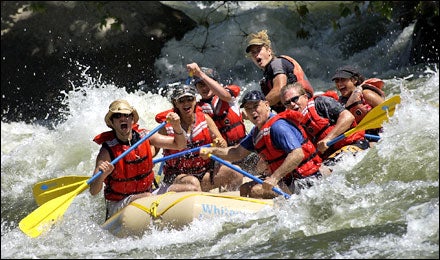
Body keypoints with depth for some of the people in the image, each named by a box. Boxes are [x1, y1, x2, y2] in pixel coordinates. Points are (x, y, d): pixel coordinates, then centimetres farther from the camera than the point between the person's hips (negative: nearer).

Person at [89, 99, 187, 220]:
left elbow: (180, 145, 7)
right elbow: (93, 191, -16)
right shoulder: (107, 150, -12)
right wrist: (102, 176, -38)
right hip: (117, 205, -5)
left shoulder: (145, 137, 2)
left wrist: (177, 127, -13)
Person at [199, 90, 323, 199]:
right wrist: (212, 150, 3)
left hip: (304, 182, -10)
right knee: (244, 189, 14)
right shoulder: (257, 131, 13)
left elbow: (298, 154, -30)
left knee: (257, 191, -22)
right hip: (287, 180, 10)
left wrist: (275, 178, -33)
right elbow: (238, 152, 17)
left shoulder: (277, 126, -19)